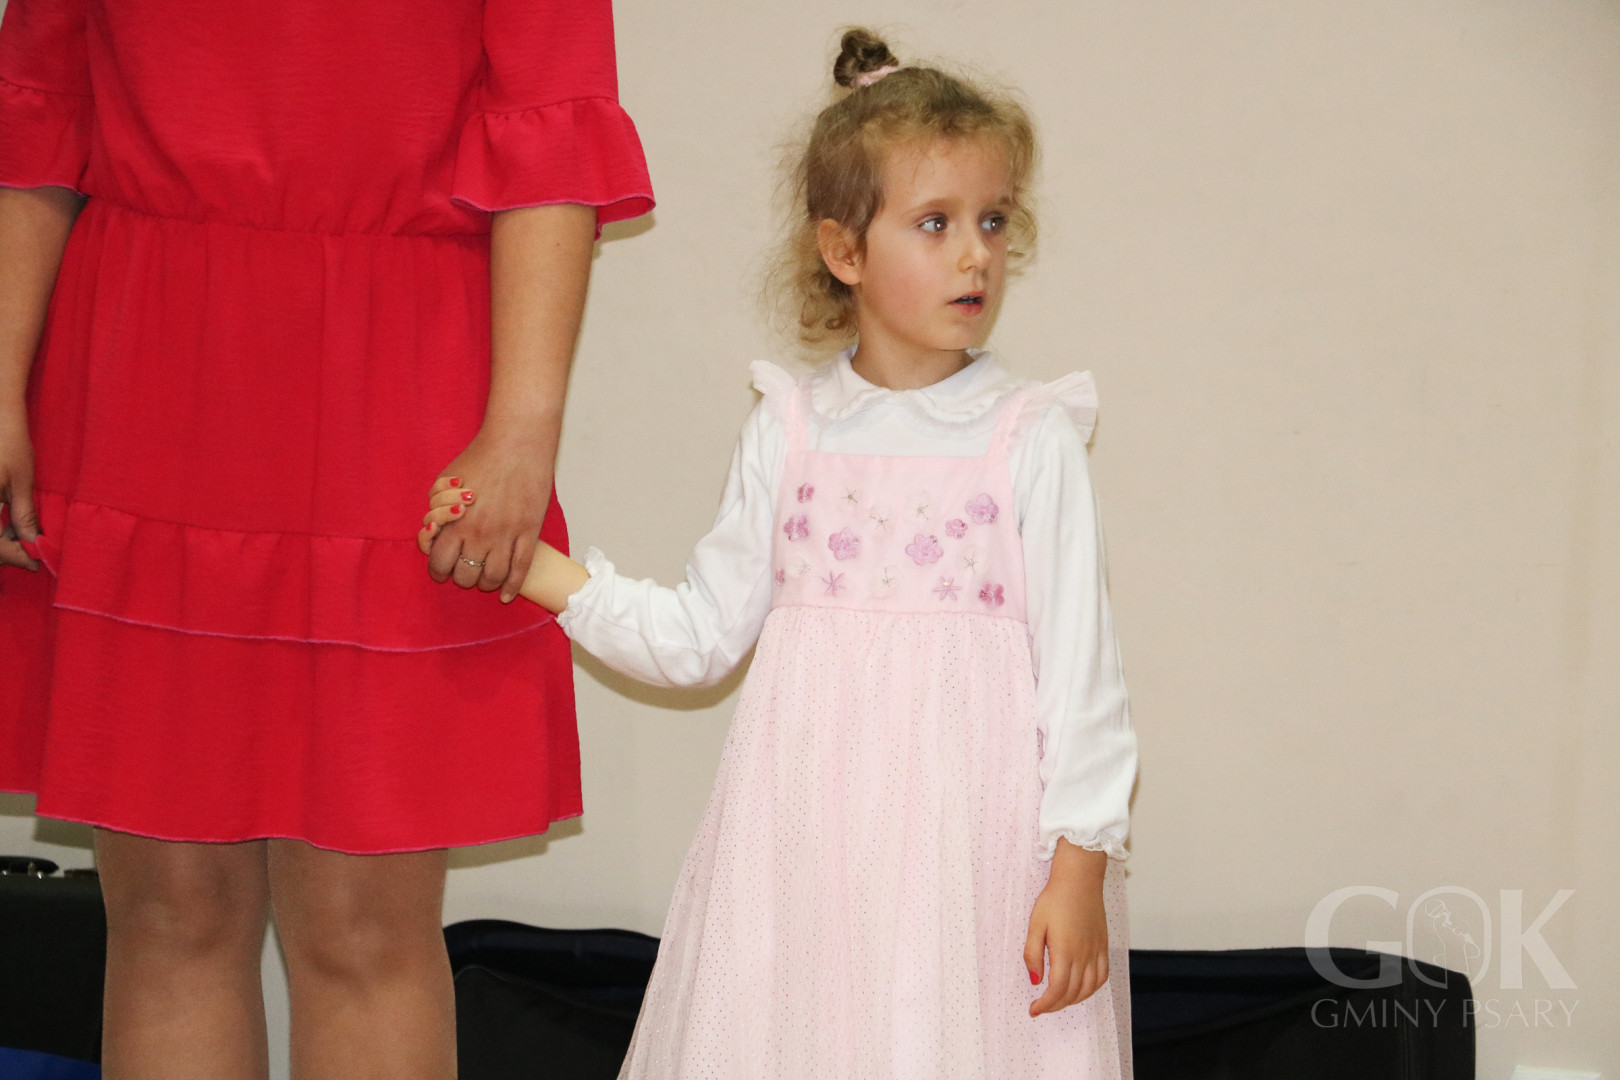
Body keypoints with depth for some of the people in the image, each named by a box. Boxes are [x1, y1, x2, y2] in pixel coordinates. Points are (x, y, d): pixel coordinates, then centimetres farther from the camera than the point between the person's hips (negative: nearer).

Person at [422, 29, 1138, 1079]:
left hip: (969, 833, -2)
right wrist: (527, 565, 2)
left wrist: (1081, 864, -7)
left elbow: (1080, 667, -3)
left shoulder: (1032, 439, -2)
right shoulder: (788, 432, 5)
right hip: (807, 834, 2)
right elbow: (699, 636, 9)